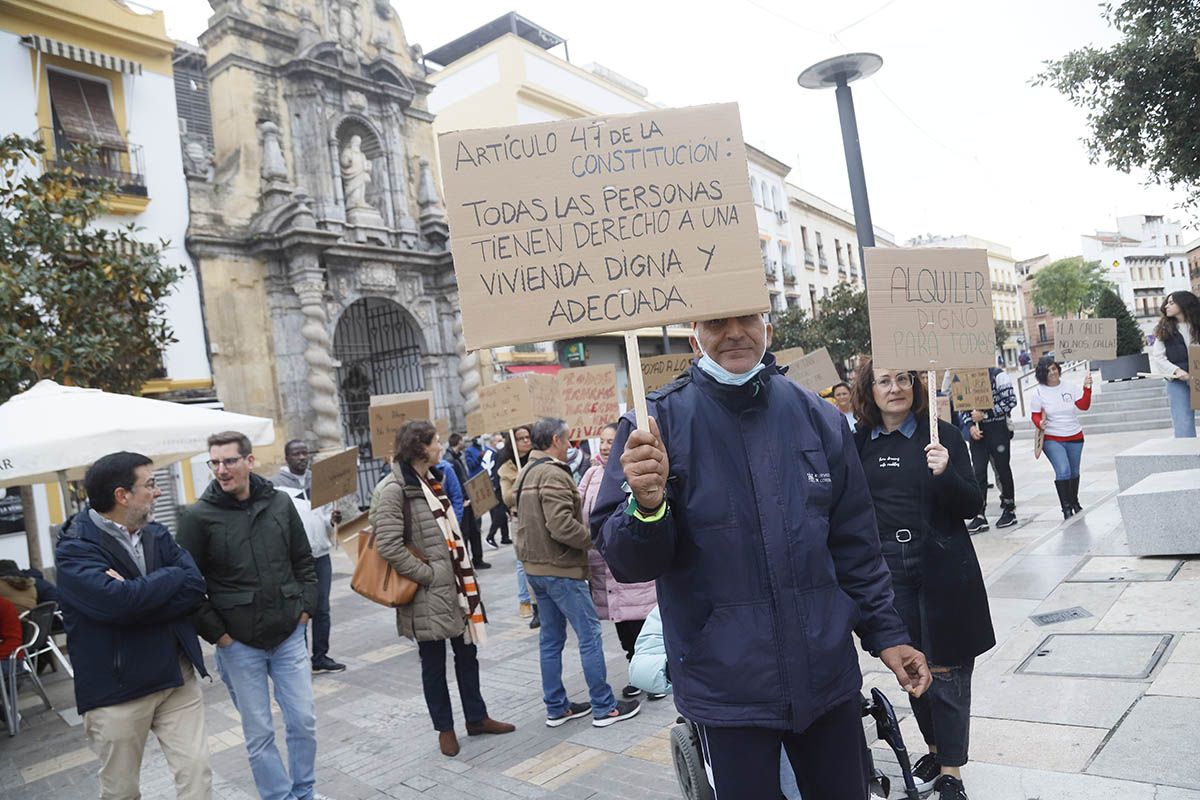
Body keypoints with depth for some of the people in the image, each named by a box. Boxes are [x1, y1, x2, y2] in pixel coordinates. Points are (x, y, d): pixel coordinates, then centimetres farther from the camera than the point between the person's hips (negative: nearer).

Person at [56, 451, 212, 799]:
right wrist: (172, 575, -14)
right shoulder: (74, 549, -12)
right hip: (117, 689, -4)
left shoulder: (157, 534, 5)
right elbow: (119, 601, -29)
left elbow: (196, 588, -8)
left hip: (178, 677, 4)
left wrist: (137, 592, -21)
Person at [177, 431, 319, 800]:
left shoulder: (279, 503, 1)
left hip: (289, 635, 3)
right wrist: (216, 632, -8)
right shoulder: (198, 517, -8)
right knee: (259, 733, 7)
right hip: (238, 644, -2)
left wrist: (305, 608, 3)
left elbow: (303, 561, 10)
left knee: (303, 721, 10)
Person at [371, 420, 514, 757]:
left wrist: (464, 577, 12)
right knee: (434, 662, 9)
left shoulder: (432, 481, 12)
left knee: (467, 653, 16)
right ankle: (444, 728, 24)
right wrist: (427, 574, -16)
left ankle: (476, 717, 31)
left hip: (454, 586, 8)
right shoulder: (393, 490, -15)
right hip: (428, 594, -8)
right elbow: (389, 546, -21)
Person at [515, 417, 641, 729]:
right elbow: (561, 525, -26)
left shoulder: (526, 472, 13)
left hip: (535, 566, 10)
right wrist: (593, 538, -13)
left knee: (551, 638, 15)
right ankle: (604, 707, 7)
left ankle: (556, 708, 23)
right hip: (560, 568, -10)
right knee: (590, 634, 0)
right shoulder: (553, 474, -19)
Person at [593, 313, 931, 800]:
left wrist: (885, 632, 11)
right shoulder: (658, 422, -8)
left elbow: (855, 544, 11)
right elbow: (625, 562, -11)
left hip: (829, 677, 4)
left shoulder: (816, 417, 3)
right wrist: (646, 507, -30)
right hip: (727, 688, -3)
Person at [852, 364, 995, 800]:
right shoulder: (859, 443, 2)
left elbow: (972, 504, -7)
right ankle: (936, 748, 36)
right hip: (887, 569, 3)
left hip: (941, 567, -3)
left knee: (945, 670, 4)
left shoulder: (942, 435, -6)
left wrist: (945, 473, -24)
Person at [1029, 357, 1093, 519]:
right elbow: (1035, 415, -2)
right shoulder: (1038, 392, -5)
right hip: (1052, 439, -4)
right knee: (1063, 471, -18)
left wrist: (1087, 388, -14)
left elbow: (1083, 405, -1)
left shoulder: (1069, 387, 3)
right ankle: (1066, 508, -8)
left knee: (1074, 472, 16)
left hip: (1075, 437, 4)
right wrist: (1040, 424, -23)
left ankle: (1074, 502, 37)